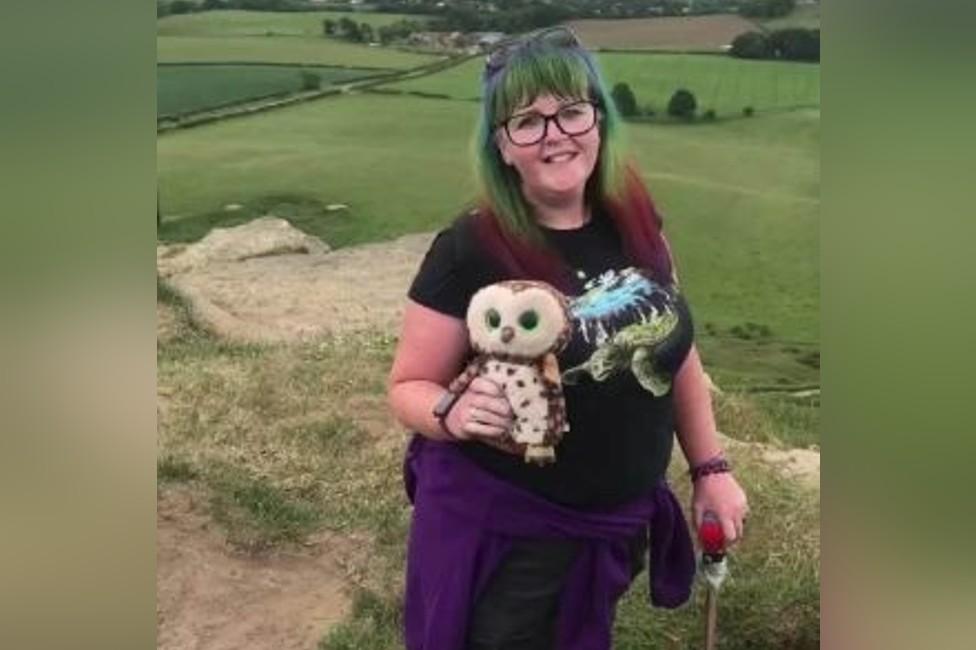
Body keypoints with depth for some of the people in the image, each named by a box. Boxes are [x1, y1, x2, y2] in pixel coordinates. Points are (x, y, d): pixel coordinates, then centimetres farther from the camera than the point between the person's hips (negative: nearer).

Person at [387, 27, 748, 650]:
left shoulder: (636, 224, -5)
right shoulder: (469, 251, -19)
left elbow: (676, 348, 8)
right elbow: (408, 388, -12)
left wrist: (710, 467, 9)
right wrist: (453, 413, -33)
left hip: (615, 523, 5)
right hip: (502, 529, -5)